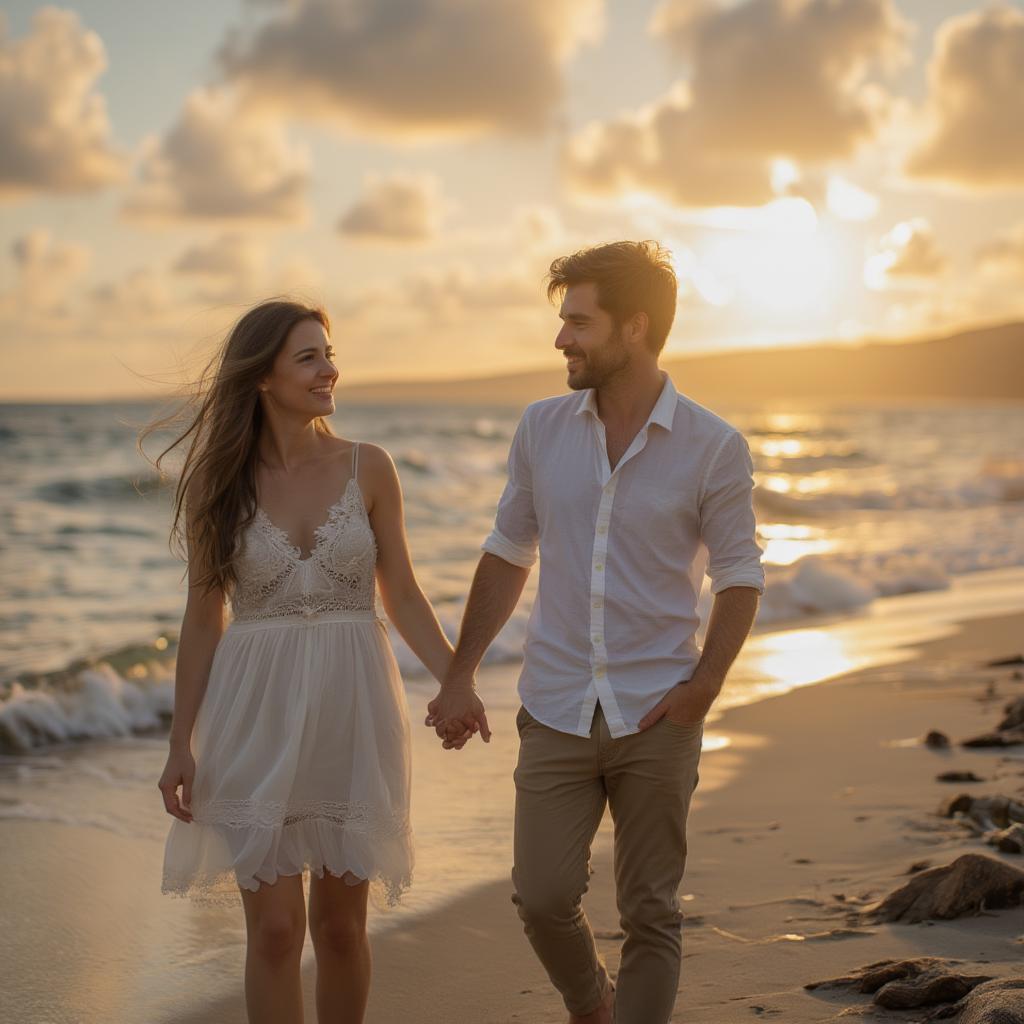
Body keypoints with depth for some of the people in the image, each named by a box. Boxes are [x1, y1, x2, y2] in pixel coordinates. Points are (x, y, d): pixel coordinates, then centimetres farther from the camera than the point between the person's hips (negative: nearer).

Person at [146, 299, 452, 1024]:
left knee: (341, 924, 9)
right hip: (258, 715, -1)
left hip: (351, 711, 1)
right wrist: (181, 744, 2)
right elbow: (203, 618, 3)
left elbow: (403, 594, 6)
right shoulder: (217, 483, -1)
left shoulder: (368, 469, 0)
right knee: (275, 928, -1)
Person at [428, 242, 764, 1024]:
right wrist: (459, 676, 7)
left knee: (650, 912, 5)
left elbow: (739, 576, 1)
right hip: (556, 713, 2)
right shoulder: (543, 429, 2)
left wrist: (705, 684, -12)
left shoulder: (713, 447, -7)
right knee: (543, 898, 0)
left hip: (655, 718, -2)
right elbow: (508, 554, 11)